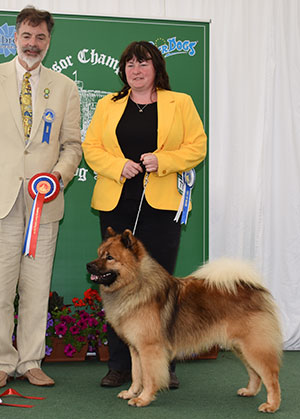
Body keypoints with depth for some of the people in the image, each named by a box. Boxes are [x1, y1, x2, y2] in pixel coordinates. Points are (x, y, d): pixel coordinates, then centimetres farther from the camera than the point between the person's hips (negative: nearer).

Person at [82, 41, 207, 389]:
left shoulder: (181, 103, 9)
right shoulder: (107, 105, 14)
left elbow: (197, 147, 4)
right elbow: (91, 148, 9)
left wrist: (162, 161, -12)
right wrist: (118, 166, -9)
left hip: (161, 204, -2)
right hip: (116, 204, 2)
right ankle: (119, 365, 12)